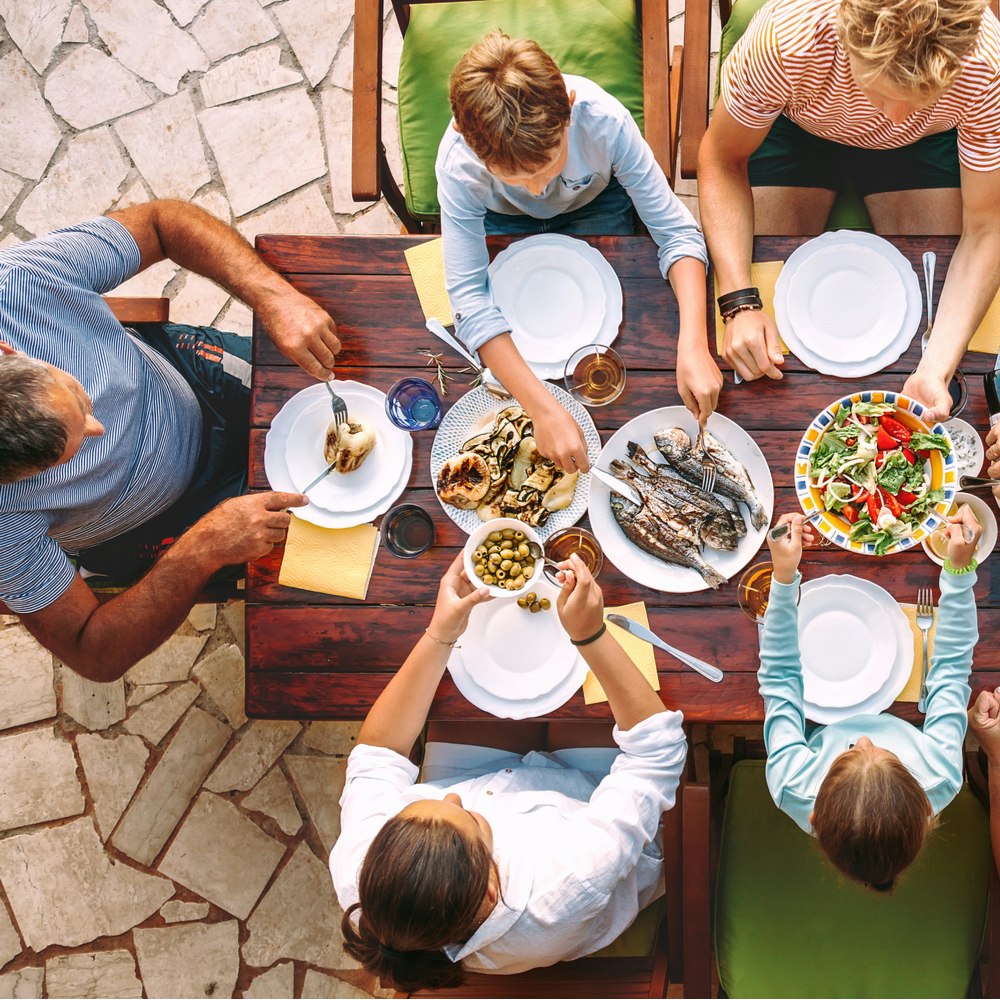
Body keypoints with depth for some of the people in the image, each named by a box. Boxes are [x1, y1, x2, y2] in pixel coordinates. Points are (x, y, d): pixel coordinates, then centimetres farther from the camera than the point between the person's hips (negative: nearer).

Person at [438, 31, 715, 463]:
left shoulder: (604, 120, -39)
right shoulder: (458, 163, -39)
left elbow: (677, 233, -32)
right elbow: (468, 297, -41)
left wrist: (693, 346, -48)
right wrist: (544, 409, -50)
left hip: (593, 204, 0)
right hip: (504, 221, 0)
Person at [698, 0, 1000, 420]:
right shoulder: (784, 41, -43)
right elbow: (722, 160, -26)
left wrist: (937, 369, -44)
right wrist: (740, 303, -39)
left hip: (924, 143, 1)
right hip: (797, 126, 0)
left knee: (939, 294, -12)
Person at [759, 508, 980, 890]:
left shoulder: (794, 790, -47)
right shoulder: (941, 779, -45)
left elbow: (780, 677, -34)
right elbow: (951, 668, -32)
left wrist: (783, 576, -37)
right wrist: (960, 568, -33)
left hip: (823, 736, -1)